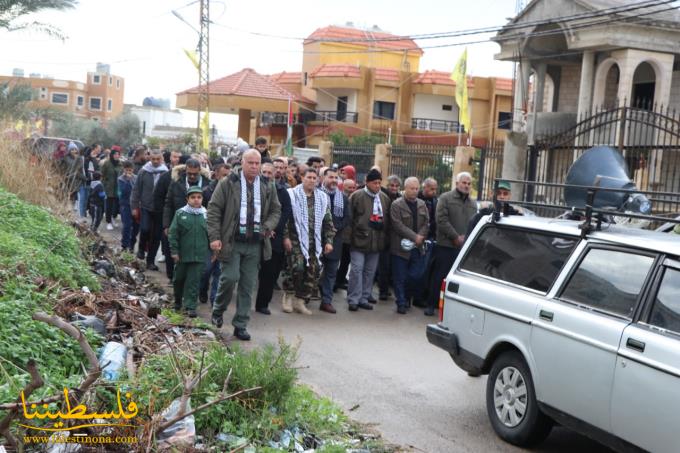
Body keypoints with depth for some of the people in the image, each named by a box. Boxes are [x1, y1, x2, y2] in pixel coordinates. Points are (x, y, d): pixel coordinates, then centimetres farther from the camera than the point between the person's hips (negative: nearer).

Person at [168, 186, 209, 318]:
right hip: (182, 254, 0)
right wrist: (174, 251, -6)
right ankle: (178, 301, 37)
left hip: (199, 255, 0)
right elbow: (173, 233, -3)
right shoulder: (180, 213, -3)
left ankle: (190, 306, 5)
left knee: (193, 281, -1)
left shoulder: (206, 215, 0)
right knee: (179, 279, 15)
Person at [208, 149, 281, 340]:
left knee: (248, 285, 6)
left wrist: (267, 227, -2)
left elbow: (276, 210, 17)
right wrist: (214, 237, -10)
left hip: (255, 244, 3)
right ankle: (217, 311, 19)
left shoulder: (267, 187, 8)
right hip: (231, 241, -3)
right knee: (230, 278, -10)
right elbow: (214, 209, -3)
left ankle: (240, 325, 16)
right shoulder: (227, 184, -2)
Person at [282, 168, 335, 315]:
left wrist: (329, 241, 7)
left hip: (315, 242, 5)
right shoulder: (293, 194, -1)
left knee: (314, 271, 0)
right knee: (297, 267, -17)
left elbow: (328, 222, 15)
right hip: (296, 240, -5)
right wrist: (286, 237, -10)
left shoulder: (323, 198, 12)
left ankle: (300, 300, 14)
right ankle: (289, 296, 5)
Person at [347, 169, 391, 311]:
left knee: (370, 271, 10)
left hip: (376, 242, 5)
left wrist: (381, 225, 2)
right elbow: (349, 217, -6)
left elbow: (388, 219, 18)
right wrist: (355, 232, -9)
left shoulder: (385, 198, 10)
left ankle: (364, 298, 19)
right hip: (359, 240, -5)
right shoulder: (357, 196, -5)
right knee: (357, 269, -6)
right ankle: (353, 299, 2)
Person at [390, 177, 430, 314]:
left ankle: (406, 297, 26)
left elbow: (426, 223, 7)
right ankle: (401, 303, 10)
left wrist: (420, 237, -11)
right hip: (401, 247, -5)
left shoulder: (422, 204, 11)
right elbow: (398, 225, -15)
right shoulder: (396, 205, -7)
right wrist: (414, 236, -18)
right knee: (400, 278, 1)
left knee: (416, 275, 4)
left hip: (417, 247, 5)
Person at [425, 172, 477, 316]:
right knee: (439, 276, 1)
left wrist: (465, 237, -6)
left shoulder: (473, 204, 15)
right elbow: (442, 220, -11)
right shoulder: (446, 198, -3)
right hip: (445, 245, -4)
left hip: (464, 247, 5)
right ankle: (431, 305, 11)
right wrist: (456, 237, -13)